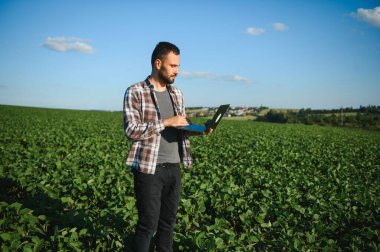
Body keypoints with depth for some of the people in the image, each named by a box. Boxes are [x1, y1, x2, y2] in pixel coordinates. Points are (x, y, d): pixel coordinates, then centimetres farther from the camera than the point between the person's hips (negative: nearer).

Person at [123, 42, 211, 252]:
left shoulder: (177, 94, 13)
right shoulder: (135, 92, -6)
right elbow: (132, 130, -15)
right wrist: (166, 122, -18)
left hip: (174, 167, 6)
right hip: (149, 168, -6)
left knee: (168, 221, 14)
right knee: (148, 224, 1)